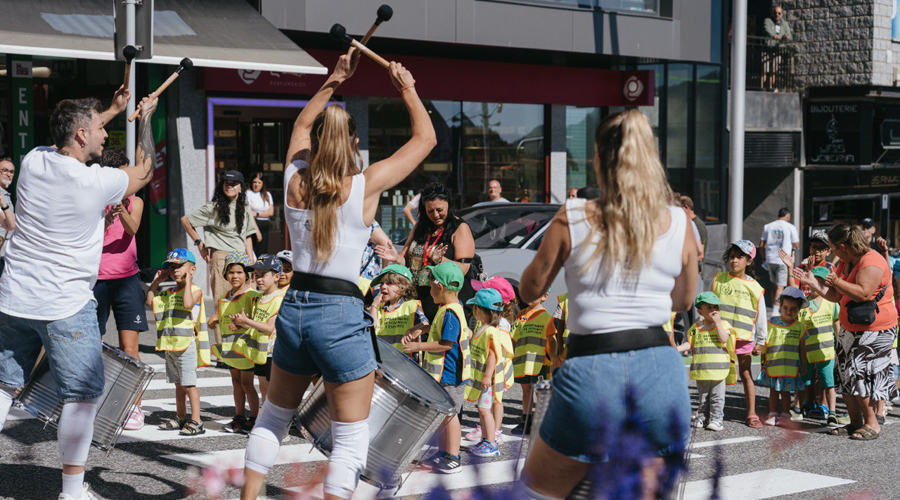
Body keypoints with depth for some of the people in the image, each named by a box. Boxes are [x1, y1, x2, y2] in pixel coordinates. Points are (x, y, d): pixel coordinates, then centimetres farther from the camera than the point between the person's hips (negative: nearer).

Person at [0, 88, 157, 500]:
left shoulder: (33, 161, 1)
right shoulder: (98, 182, -14)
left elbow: (69, 137, 24)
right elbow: (144, 172, 6)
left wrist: (114, 109, 32)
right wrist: (145, 119, 19)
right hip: (65, 306, -6)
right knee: (82, 395, 4)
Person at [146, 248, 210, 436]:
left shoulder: (195, 290, -8)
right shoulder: (168, 292, 15)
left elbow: (187, 304, -27)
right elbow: (150, 301, 15)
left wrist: (187, 282, -21)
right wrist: (156, 282, 11)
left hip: (186, 344, -8)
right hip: (170, 345, 8)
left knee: (189, 384, -8)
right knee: (178, 384, 17)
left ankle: (196, 422, -5)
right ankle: (181, 418, 26)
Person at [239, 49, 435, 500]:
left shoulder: (295, 181, 3)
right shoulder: (363, 187, -8)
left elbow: (302, 123, 26)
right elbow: (425, 138, 3)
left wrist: (334, 80, 28)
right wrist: (407, 89, 16)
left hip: (294, 307, 5)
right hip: (341, 314, -5)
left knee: (273, 418, 24)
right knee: (351, 440, 4)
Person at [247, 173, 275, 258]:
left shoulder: (267, 195, 14)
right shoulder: (248, 193, -1)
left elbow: (271, 212, 7)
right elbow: (249, 213, -9)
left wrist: (257, 214, -8)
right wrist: (257, 230, -15)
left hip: (265, 227, 5)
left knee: (263, 254, 1)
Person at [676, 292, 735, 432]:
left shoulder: (723, 324, -1)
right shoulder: (696, 327, 6)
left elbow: (724, 339, -18)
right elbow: (689, 343, 6)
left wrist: (717, 322, -17)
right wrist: (677, 349, -10)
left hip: (718, 368, -3)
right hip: (701, 369, 3)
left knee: (717, 396, 1)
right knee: (703, 396, 13)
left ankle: (716, 419, 7)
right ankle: (702, 418, 22)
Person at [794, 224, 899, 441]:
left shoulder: (871, 263, -18)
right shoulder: (846, 263, 13)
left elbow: (863, 293, -29)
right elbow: (837, 296, 16)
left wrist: (837, 282, -20)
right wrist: (813, 283, 8)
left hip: (874, 331, -10)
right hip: (850, 329, 10)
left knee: (859, 374, -11)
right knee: (846, 374, 9)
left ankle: (872, 423, 1)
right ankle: (856, 422, 18)